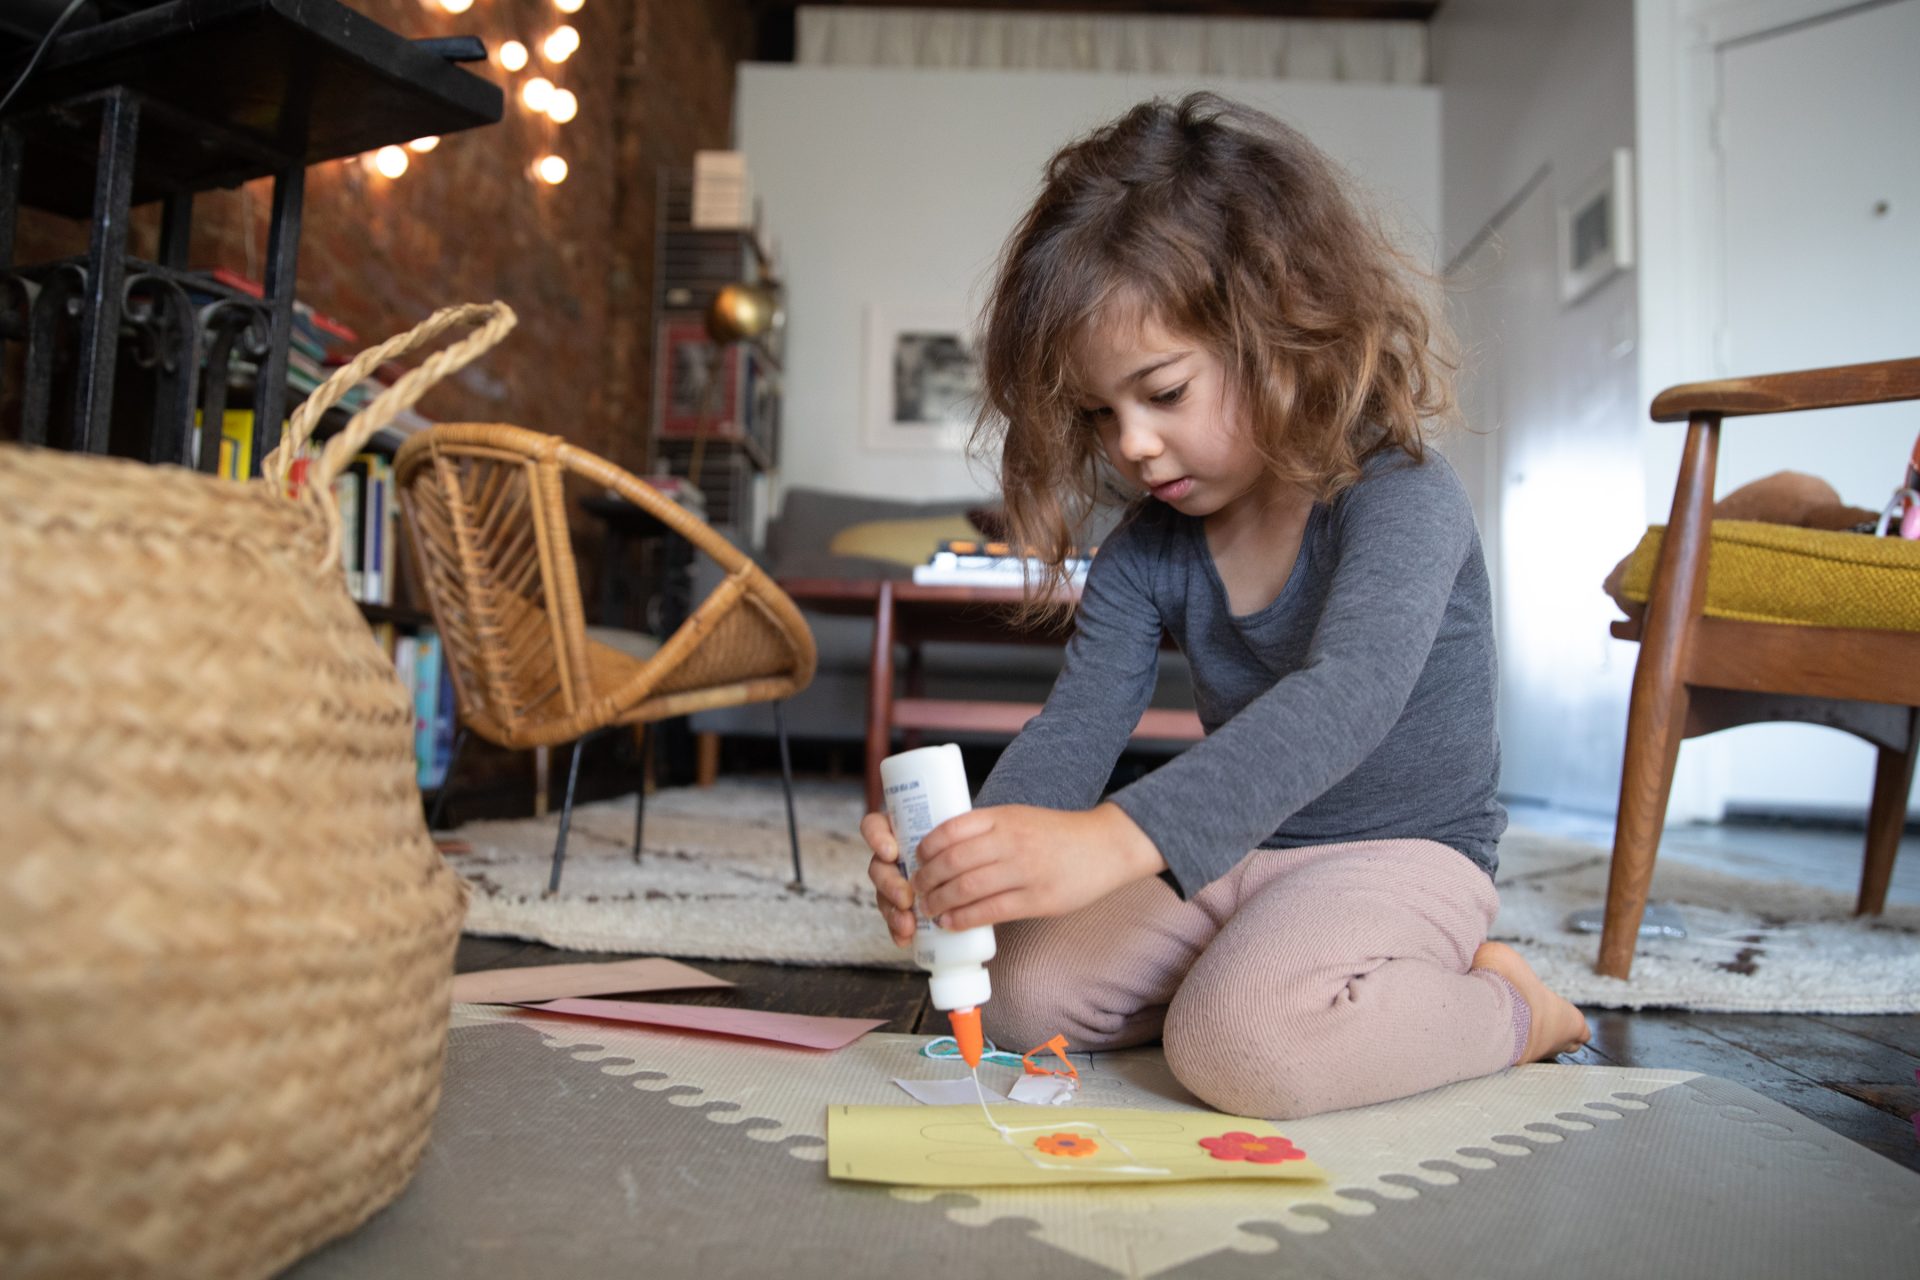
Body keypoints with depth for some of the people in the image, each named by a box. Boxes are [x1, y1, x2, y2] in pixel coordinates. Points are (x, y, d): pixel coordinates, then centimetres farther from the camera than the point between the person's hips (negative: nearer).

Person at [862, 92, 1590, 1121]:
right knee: (1023, 991, -9)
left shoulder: (1401, 498, -20)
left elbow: (1345, 698, -38)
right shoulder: (1148, 546, 0)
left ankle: (1510, 1012, -1)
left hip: (1402, 853, -7)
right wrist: (981, 848, -32)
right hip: (1226, 859, 7)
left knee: (1240, 1047, -32)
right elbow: (1077, 721, -9)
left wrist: (1114, 840, -52)